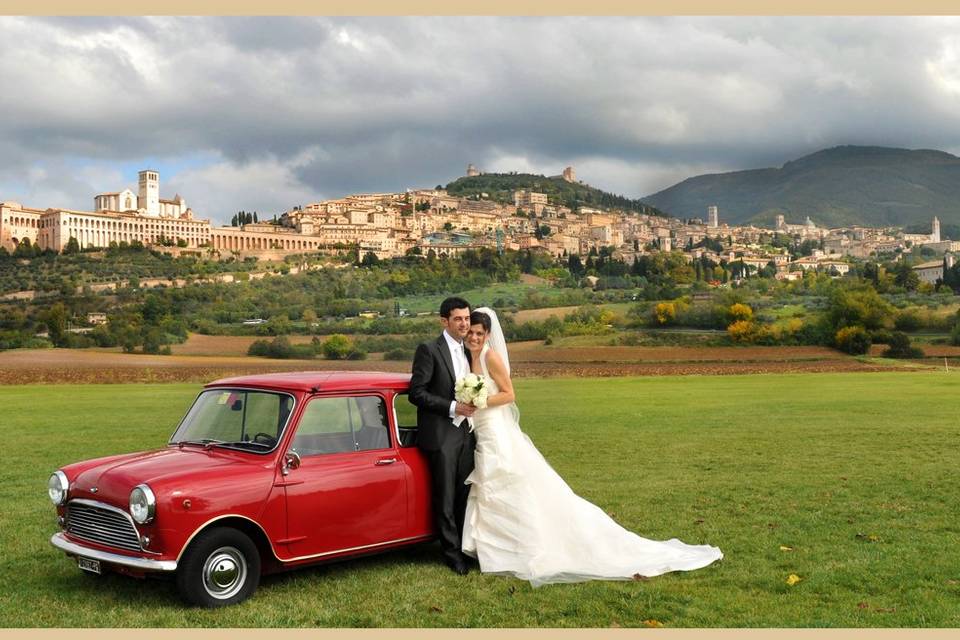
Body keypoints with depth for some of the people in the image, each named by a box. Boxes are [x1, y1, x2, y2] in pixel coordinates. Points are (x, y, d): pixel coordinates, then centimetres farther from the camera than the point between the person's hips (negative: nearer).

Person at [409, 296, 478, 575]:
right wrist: (453, 407, -17)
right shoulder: (429, 350, -8)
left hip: (466, 434, 6)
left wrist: (473, 404, 5)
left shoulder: (468, 351, 14)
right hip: (441, 436, -6)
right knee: (445, 499, 0)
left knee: (465, 496, 10)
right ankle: (452, 552, 11)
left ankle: (467, 547, 20)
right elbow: (417, 393, -13)